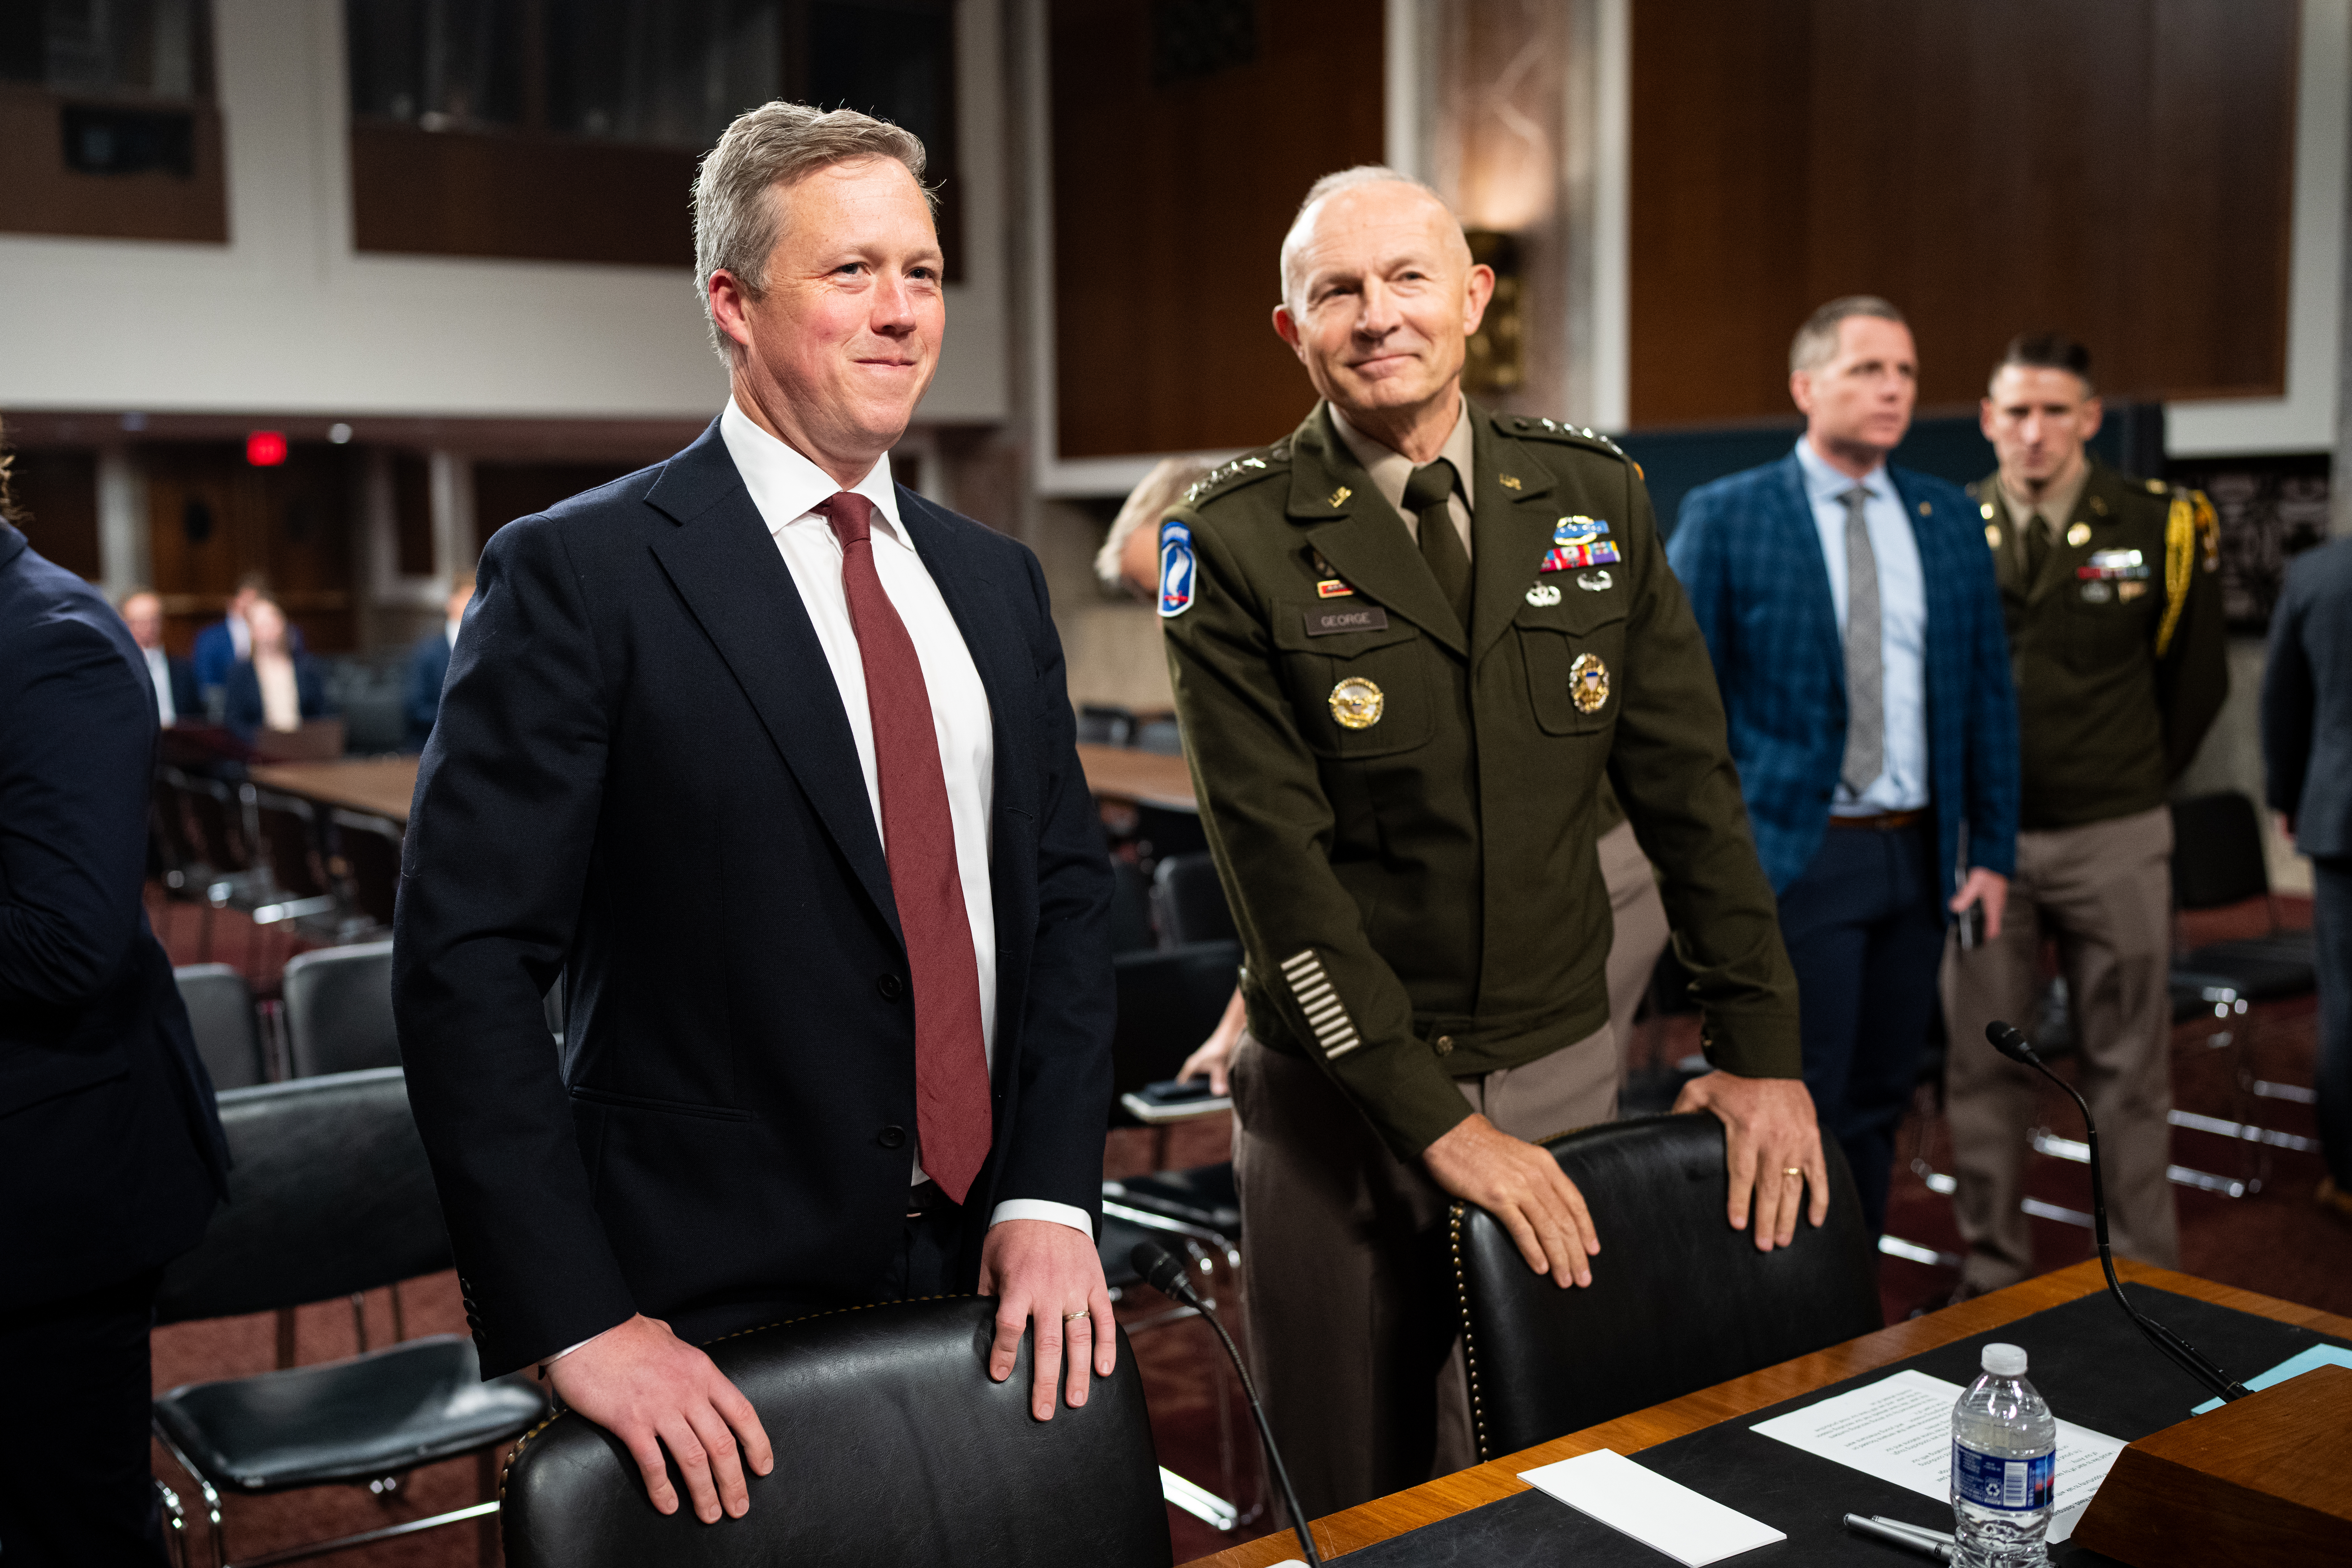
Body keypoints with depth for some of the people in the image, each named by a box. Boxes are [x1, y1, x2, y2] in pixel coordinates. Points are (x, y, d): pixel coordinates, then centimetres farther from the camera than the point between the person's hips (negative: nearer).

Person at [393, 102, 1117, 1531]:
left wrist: (1052, 1200, -3)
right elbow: (468, 961, -14)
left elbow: (1069, 891, 8)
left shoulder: (997, 580, 8)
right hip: (711, 1315, -5)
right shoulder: (577, 576, -10)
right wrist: (577, 1325, -17)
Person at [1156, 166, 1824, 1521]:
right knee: (1349, 1495, 11)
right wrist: (1434, 1117, -16)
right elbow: (1277, 858, -13)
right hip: (1338, 1090, -2)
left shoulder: (1595, 499, 3)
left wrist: (1763, 1047, 2)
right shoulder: (1237, 543, -8)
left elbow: (1688, 785, 5)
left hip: (1561, 1066, 3)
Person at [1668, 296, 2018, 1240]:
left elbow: (1987, 692, 12)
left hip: (1918, 856, 5)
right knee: (1799, 1107, -1)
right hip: (1796, 855, -5)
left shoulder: (1951, 519, 9)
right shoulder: (1724, 517, -4)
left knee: (1878, 1101, 14)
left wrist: (1993, 848, 7)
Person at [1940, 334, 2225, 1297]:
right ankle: (1992, 1272, 20)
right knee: (1984, 1067, 8)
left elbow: (2198, 677, 9)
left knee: (2130, 1068, 7)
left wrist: (2137, 779, 12)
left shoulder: (2160, 526, -3)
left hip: (2114, 837, -1)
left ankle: (2148, 1277, 19)